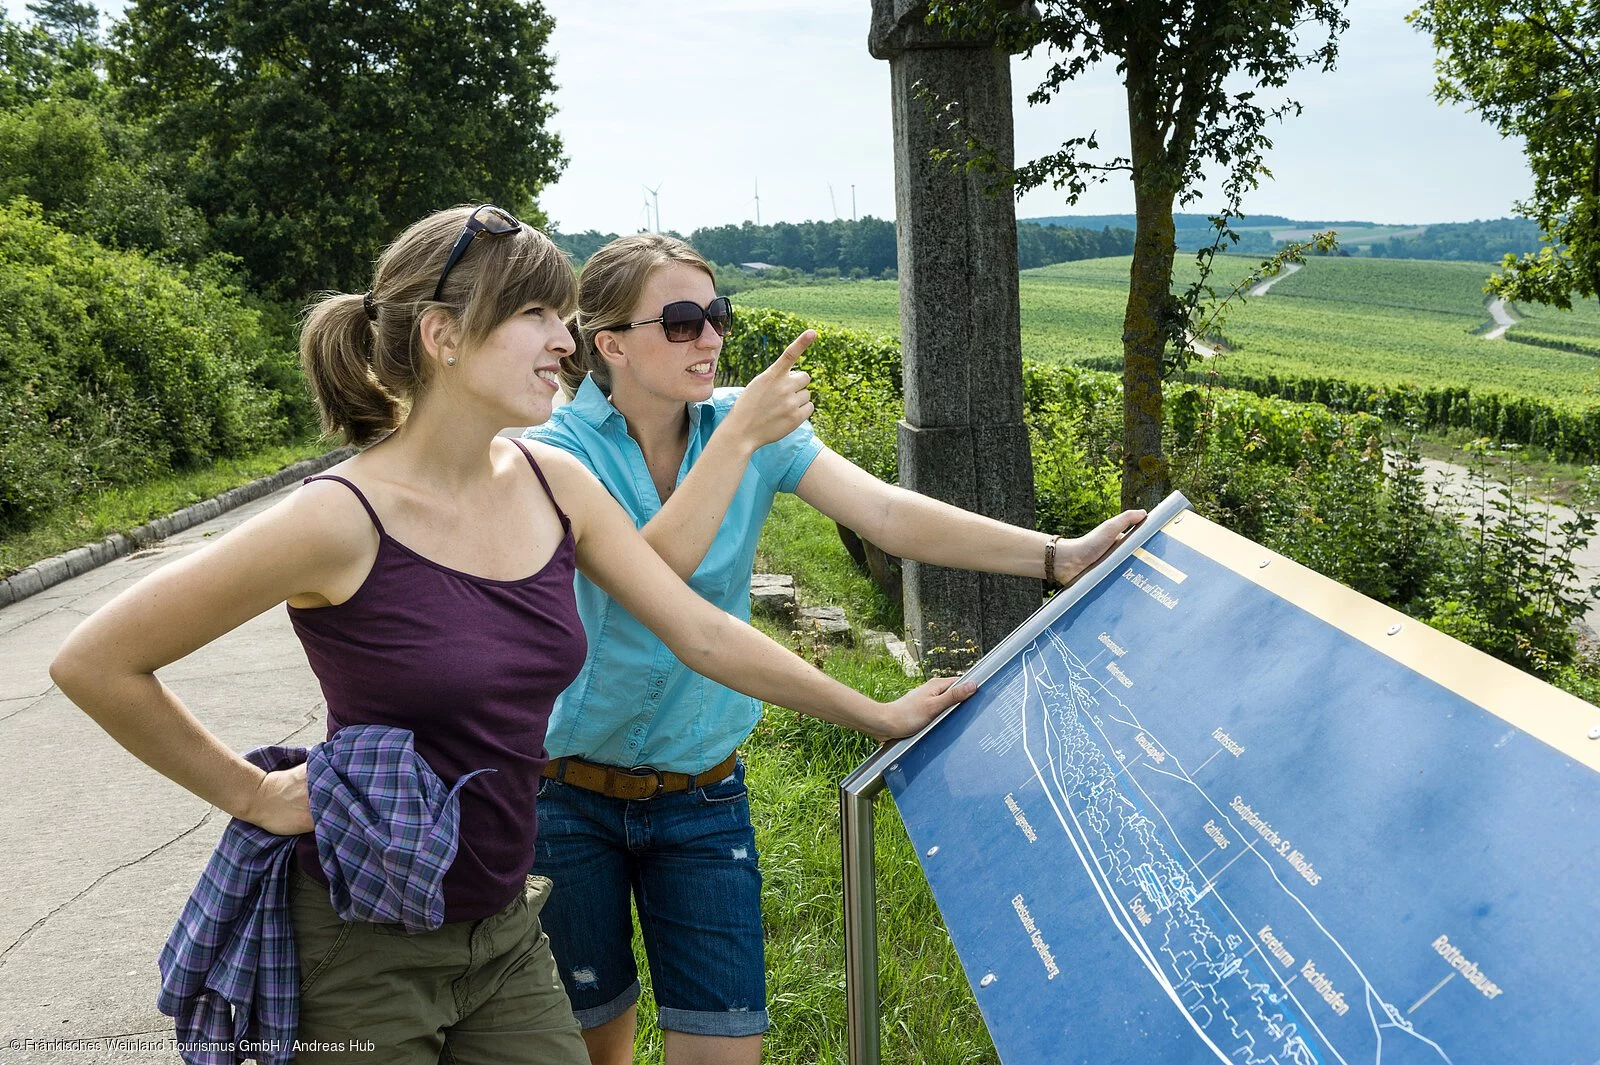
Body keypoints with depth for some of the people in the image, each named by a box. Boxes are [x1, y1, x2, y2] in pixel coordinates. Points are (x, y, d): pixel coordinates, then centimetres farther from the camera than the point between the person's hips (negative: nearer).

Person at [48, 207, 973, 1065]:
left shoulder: (554, 485, -3)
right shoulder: (343, 520, -21)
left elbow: (703, 633, 2)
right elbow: (95, 664, -15)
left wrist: (880, 716, 6)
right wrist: (254, 794, -10)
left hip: (506, 934, 6)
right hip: (365, 951, -5)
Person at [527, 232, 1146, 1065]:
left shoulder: (753, 426, -4)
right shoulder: (559, 449, -14)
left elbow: (888, 513, -16)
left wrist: (1058, 556, -26)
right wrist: (739, 438, -32)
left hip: (701, 797, 2)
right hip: (568, 797, -2)